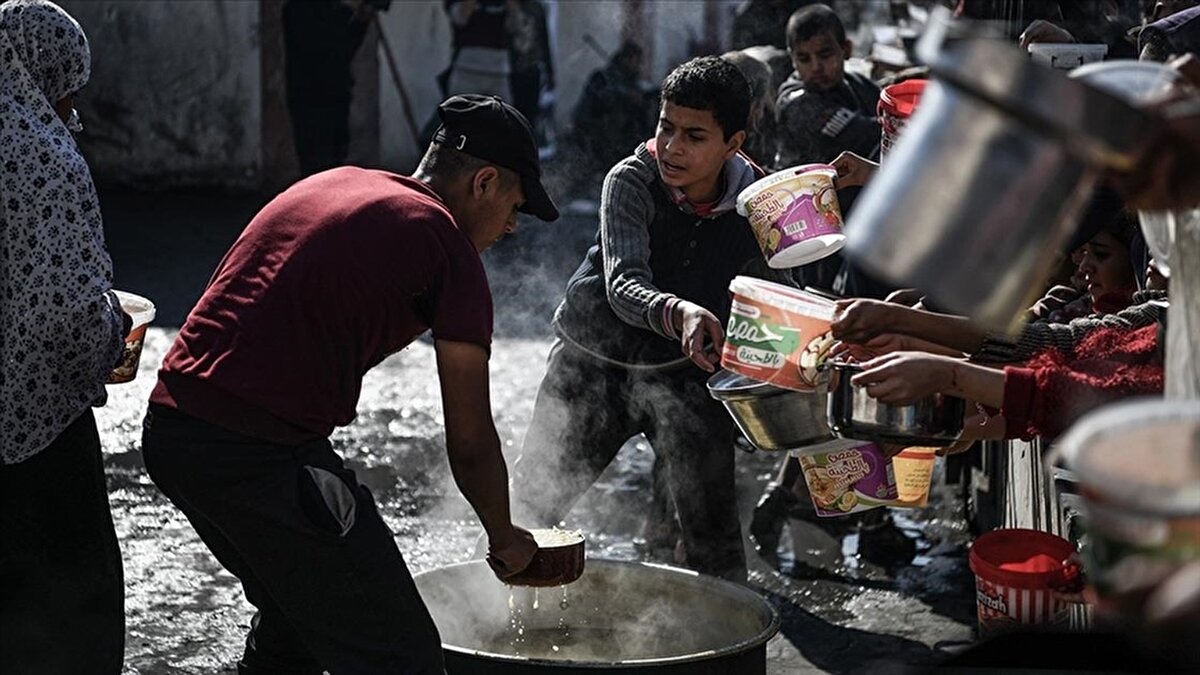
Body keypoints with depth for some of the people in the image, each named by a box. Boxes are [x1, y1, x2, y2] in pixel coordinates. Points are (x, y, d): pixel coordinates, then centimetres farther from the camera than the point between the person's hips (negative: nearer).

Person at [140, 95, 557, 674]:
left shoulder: (330, 185, 20)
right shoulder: (446, 241, -2)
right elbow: (470, 444, 2)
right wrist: (504, 538, 18)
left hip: (168, 430, 9)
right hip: (264, 453, -9)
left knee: (294, 620, 28)